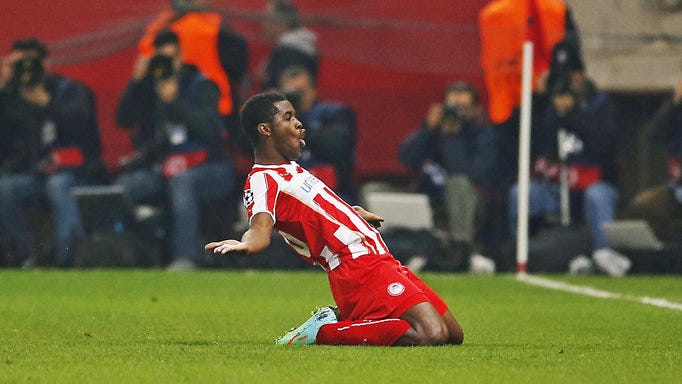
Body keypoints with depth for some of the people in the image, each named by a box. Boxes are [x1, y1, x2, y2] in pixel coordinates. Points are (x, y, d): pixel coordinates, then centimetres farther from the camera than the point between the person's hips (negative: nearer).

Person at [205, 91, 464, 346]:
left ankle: (342, 319, 15)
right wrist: (246, 244, -53)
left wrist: (355, 214, 55)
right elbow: (261, 226, -30)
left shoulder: (291, 170, 19)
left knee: (453, 334, 12)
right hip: (361, 270, -10)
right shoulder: (262, 180, -11)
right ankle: (323, 331, -12)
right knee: (431, 334, -27)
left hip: (384, 263, 10)